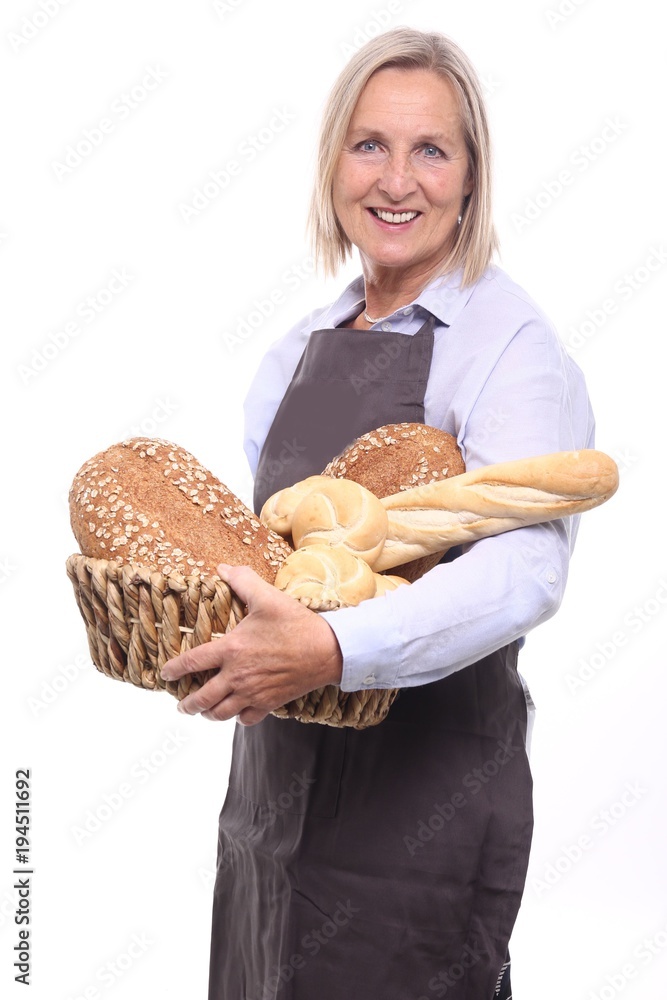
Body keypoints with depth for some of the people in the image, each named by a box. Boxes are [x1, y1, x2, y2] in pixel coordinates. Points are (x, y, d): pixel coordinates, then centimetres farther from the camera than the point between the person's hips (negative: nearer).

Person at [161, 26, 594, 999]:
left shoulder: (511, 343, -13)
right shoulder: (301, 347, 9)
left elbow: (526, 569, -28)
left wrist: (333, 650, -40)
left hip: (428, 788, -6)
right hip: (278, 769, 7)